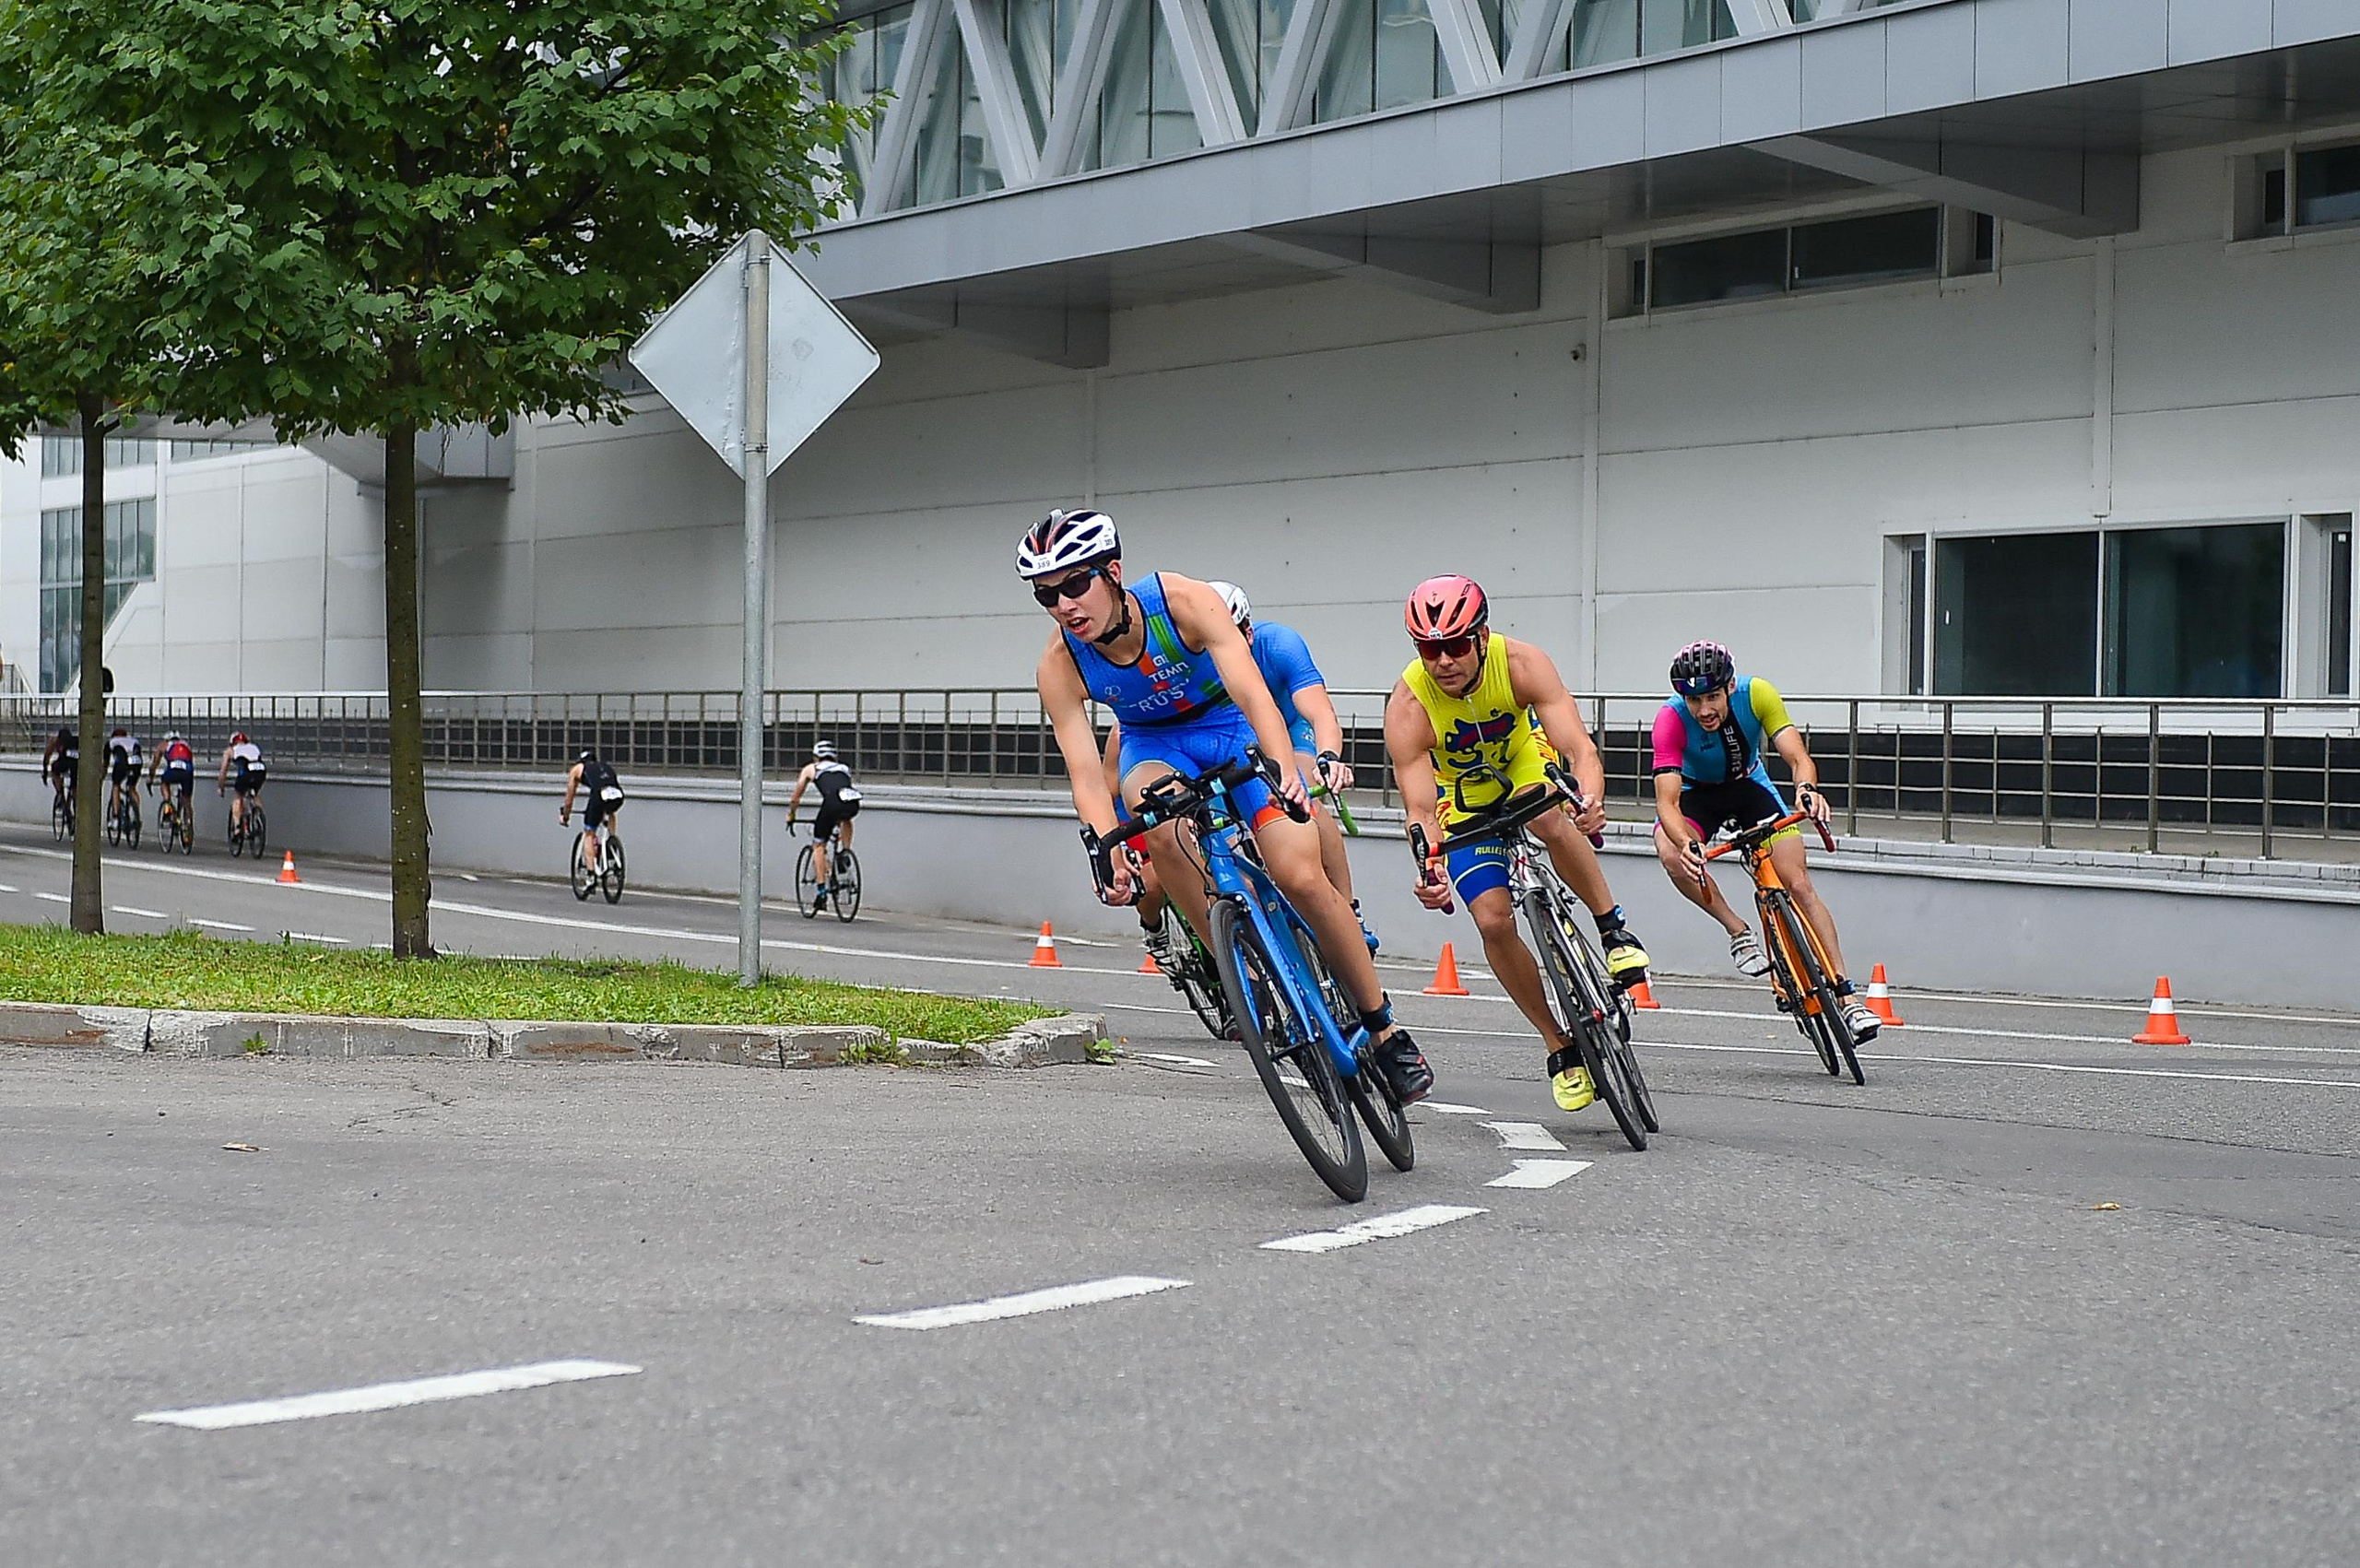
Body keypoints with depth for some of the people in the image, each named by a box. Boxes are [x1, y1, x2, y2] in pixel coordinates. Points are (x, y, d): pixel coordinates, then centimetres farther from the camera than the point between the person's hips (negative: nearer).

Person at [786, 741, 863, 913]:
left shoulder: (810, 769, 29)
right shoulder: (844, 768, 37)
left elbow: (795, 799, 35)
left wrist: (790, 816, 53)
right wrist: (837, 821, 58)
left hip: (833, 802, -3)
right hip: (853, 804, 3)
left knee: (818, 846, 12)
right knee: (845, 818, 40)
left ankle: (822, 891, 4)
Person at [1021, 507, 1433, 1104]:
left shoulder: (1184, 601, -30)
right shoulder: (1060, 666, -22)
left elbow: (1255, 696, -38)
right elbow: (1085, 773, -26)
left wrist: (1283, 771, -57)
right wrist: (1105, 852, -44)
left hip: (1233, 728, -2)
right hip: (1155, 745, 2)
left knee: (1301, 876, -18)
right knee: (1159, 825, -35)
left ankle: (1385, 1029, -2)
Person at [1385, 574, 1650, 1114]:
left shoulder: (1521, 664, -30)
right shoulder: (1408, 707, -30)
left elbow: (1580, 747, -37)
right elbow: (1421, 810, -33)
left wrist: (1591, 800, -59)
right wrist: (1429, 874, -53)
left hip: (1523, 760, 0)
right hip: (1462, 792, 1)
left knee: (1550, 819, -36)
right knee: (1493, 919, -14)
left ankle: (1614, 929, -15)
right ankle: (1561, 1047, 0)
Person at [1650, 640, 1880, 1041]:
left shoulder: (1757, 694, -28)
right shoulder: (1671, 719, -32)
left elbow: (1798, 757, -33)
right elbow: (1667, 802, -38)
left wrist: (1806, 789, -57)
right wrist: (1687, 843, -58)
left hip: (1749, 786, 1)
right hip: (1696, 793, -1)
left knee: (1798, 883, -12)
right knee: (1672, 855, -33)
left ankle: (1846, 996, -9)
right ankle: (1738, 932, -11)